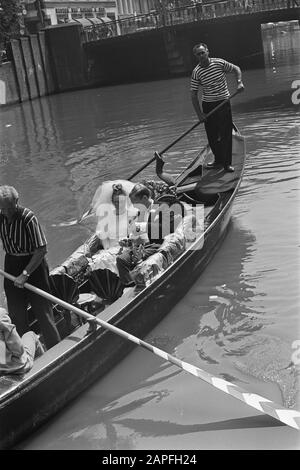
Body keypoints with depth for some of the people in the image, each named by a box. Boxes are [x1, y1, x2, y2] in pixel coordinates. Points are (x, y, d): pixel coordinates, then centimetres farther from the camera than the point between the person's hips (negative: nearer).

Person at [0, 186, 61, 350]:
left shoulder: (28, 218, -21)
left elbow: (41, 250, -20)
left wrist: (25, 274, -21)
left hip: (33, 265, -5)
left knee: (42, 310, -3)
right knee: (15, 313, 12)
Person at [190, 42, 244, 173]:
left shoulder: (219, 63, -6)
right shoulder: (196, 72, -7)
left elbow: (236, 69, 9)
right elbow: (193, 94, -6)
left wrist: (239, 82, -9)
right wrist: (199, 113, -11)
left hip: (223, 103, -1)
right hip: (208, 106, 1)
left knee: (226, 134, -3)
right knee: (212, 136, 6)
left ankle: (227, 163, 5)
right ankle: (219, 160, 24)